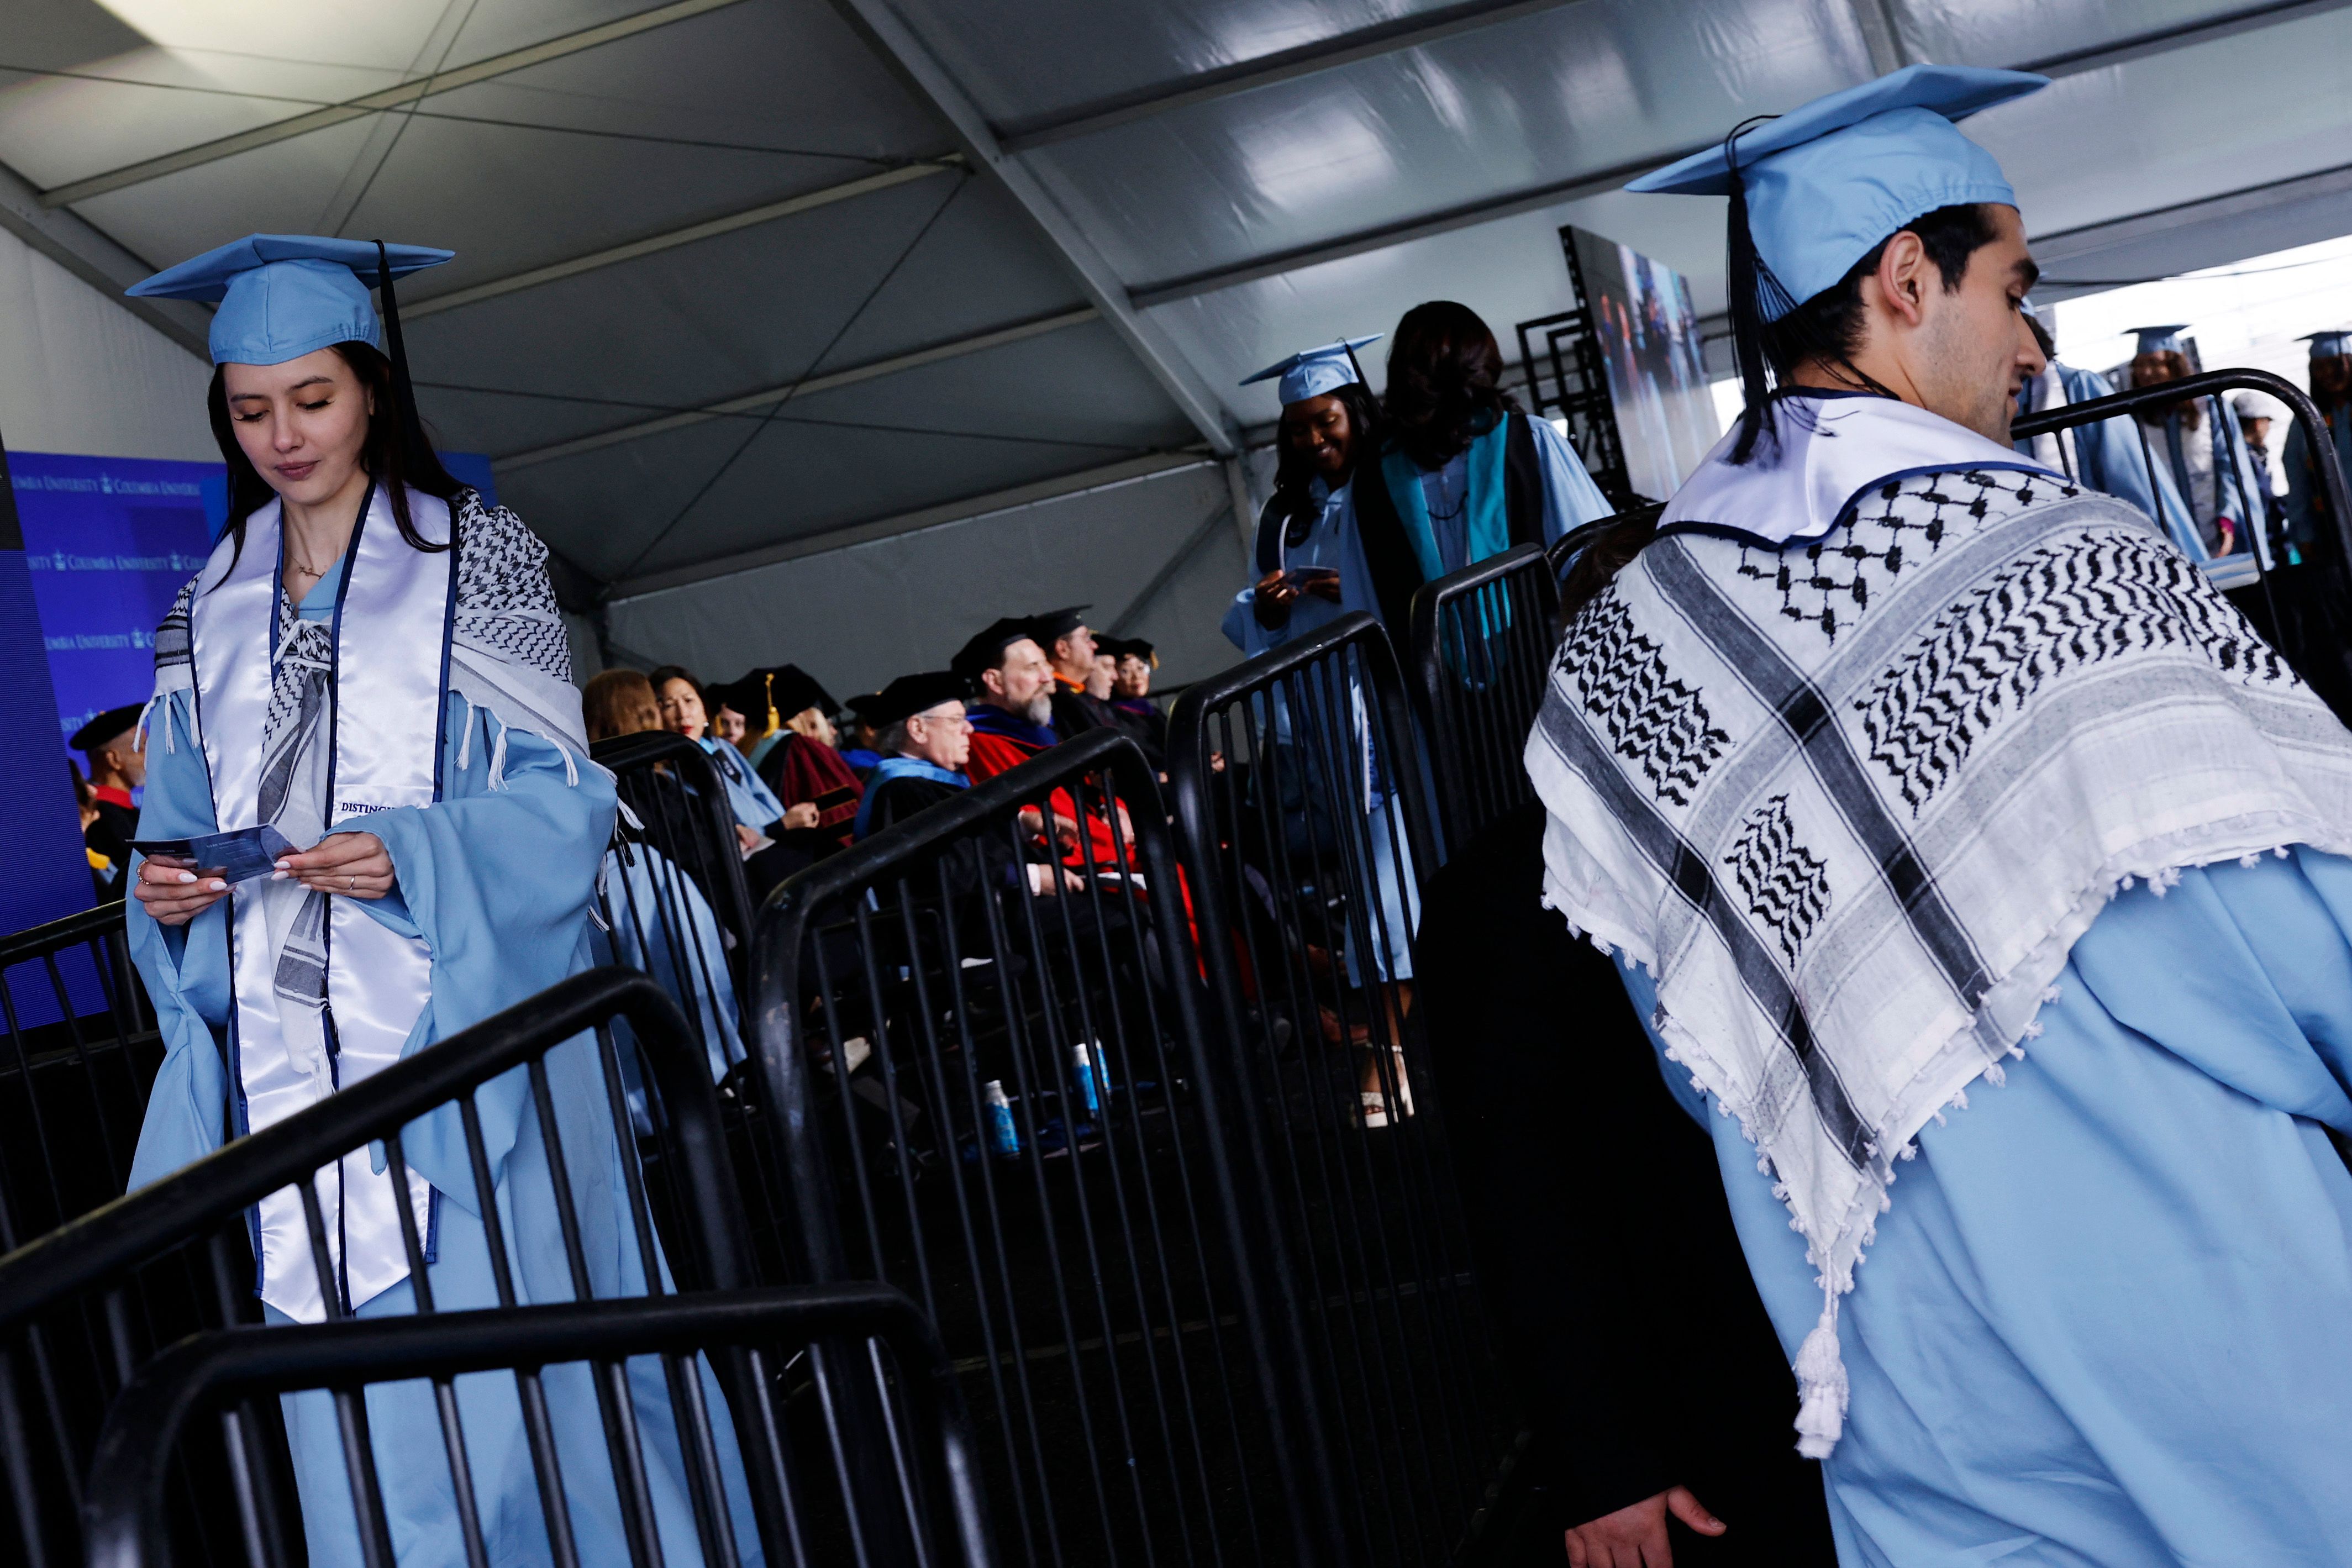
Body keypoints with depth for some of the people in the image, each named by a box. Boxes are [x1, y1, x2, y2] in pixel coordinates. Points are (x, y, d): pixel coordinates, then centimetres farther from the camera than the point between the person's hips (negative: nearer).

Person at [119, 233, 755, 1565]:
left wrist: (413, 855, -19)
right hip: (295, 1064, 4)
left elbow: (558, 795, -4)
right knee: (357, 1428, 2)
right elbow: (185, 819, 16)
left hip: (467, 1026, -4)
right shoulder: (212, 607, 14)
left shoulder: (475, 555, 1)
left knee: (511, 1362, -4)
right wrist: (167, 886, -5)